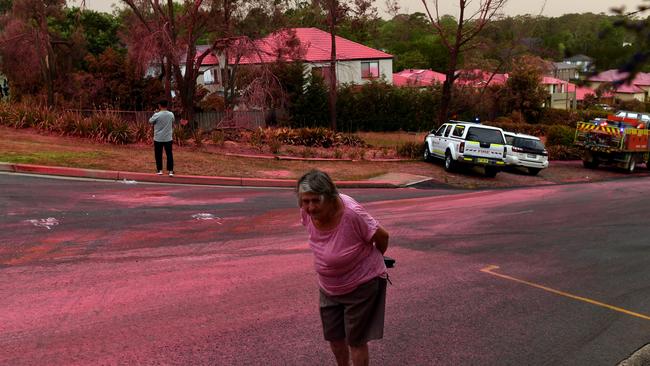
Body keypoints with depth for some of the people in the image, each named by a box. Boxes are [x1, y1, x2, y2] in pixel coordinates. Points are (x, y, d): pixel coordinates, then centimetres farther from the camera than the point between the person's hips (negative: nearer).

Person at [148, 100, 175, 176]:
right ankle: (170, 171, 1)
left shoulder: (157, 115, -13)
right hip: (168, 138, 2)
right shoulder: (171, 114, -2)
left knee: (158, 155, 9)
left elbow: (150, 121, 4)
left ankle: (160, 170, 14)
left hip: (158, 139, -2)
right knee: (169, 154, 4)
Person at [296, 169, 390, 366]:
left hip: (362, 285, -6)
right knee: (334, 337, 20)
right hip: (329, 288, 6)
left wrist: (375, 257, 2)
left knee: (355, 340, 7)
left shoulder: (351, 213, -36)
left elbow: (382, 236, -18)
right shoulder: (308, 212, -18)